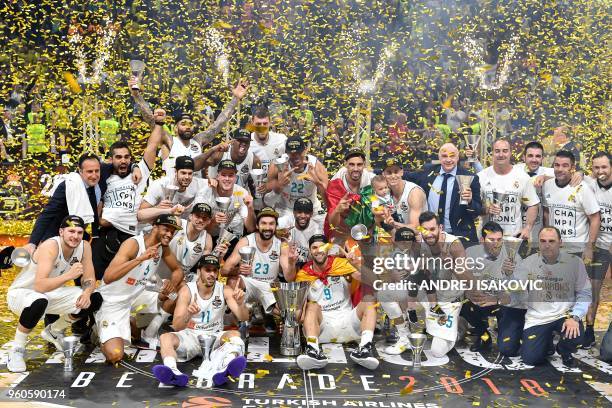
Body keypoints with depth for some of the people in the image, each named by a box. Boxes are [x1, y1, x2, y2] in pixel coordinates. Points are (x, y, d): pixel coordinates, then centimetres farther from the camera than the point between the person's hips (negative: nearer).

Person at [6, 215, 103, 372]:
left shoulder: (84, 247, -11)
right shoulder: (50, 247, -30)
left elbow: (89, 279, -4)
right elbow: (40, 286, -39)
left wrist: (86, 293, -25)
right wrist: (69, 275, -47)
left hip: (51, 293, 7)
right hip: (21, 293, -7)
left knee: (95, 299, -6)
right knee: (39, 302, -41)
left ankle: (53, 331, 19)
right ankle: (17, 349, -14)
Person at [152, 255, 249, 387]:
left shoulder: (225, 290, -3)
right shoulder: (187, 290, -7)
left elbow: (243, 318, -12)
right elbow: (176, 327, -15)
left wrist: (240, 304, -35)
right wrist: (188, 315, -37)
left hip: (215, 337, 1)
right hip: (190, 335, 0)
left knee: (235, 334, -29)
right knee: (165, 337, -27)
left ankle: (223, 367, -60)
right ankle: (173, 372, -56)